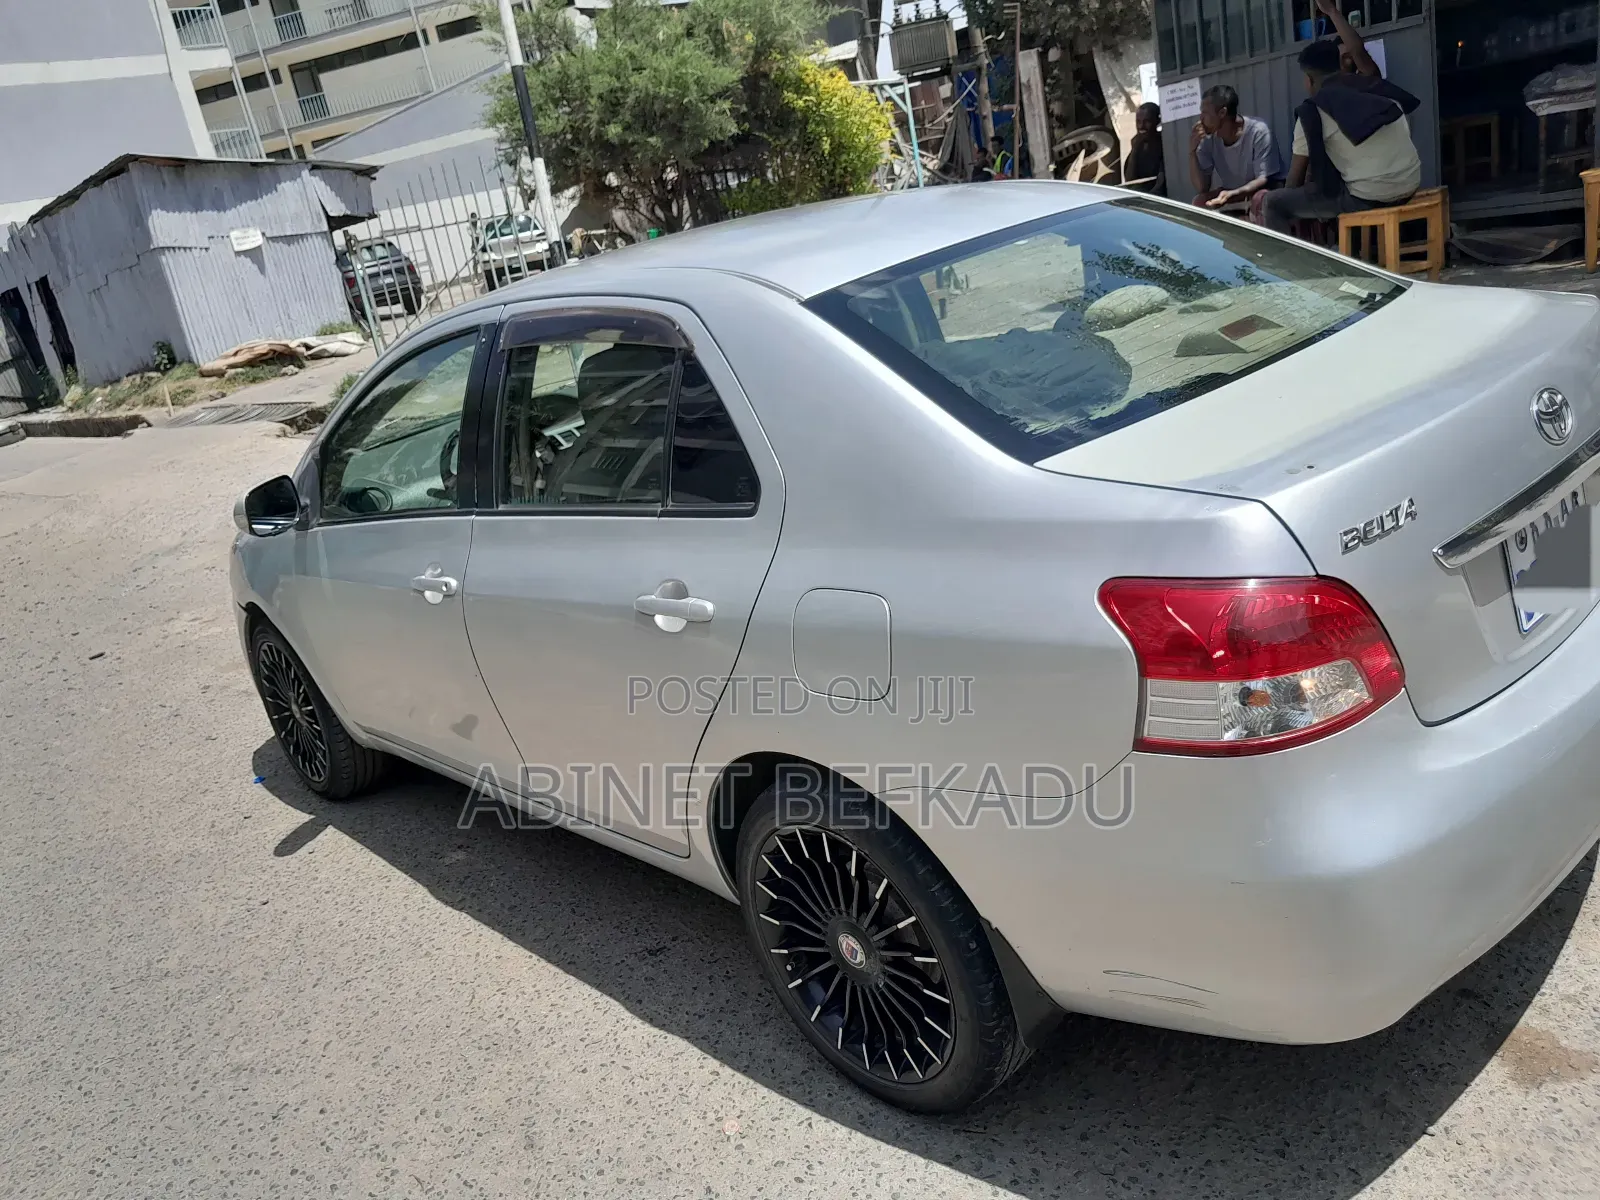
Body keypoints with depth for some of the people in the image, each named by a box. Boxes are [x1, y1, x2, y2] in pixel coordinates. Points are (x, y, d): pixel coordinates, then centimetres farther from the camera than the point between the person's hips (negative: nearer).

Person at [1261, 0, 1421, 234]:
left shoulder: (1312, 112, -4)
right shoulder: (1373, 85, 11)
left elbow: (1295, 181, 1)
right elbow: (1359, 51, 30)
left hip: (1368, 198, -8)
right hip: (1409, 187, 8)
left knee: (1273, 204, 5)